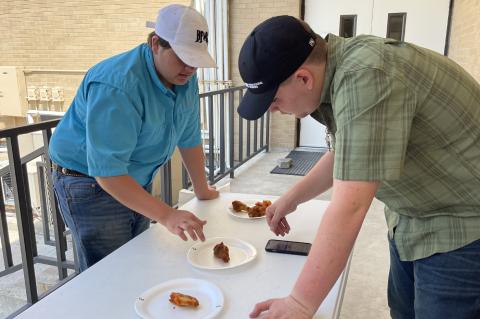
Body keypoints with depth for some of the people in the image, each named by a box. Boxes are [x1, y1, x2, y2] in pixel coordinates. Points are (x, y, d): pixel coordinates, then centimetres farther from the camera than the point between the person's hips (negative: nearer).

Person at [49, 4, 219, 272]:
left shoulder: (185, 77, -6)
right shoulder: (117, 87, -30)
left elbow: (189, 138, 3)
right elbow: (107, 172, -33)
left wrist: (202, 190, 8)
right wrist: (167, 216, -36)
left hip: (138, 182, 7)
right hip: (91, 185, -7)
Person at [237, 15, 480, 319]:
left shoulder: (366, 77, -32)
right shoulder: (338, 70, -2)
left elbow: (349, 208, -34)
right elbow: (344, 154, 13)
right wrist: (291, 198, 12)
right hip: (415, 218, 9)